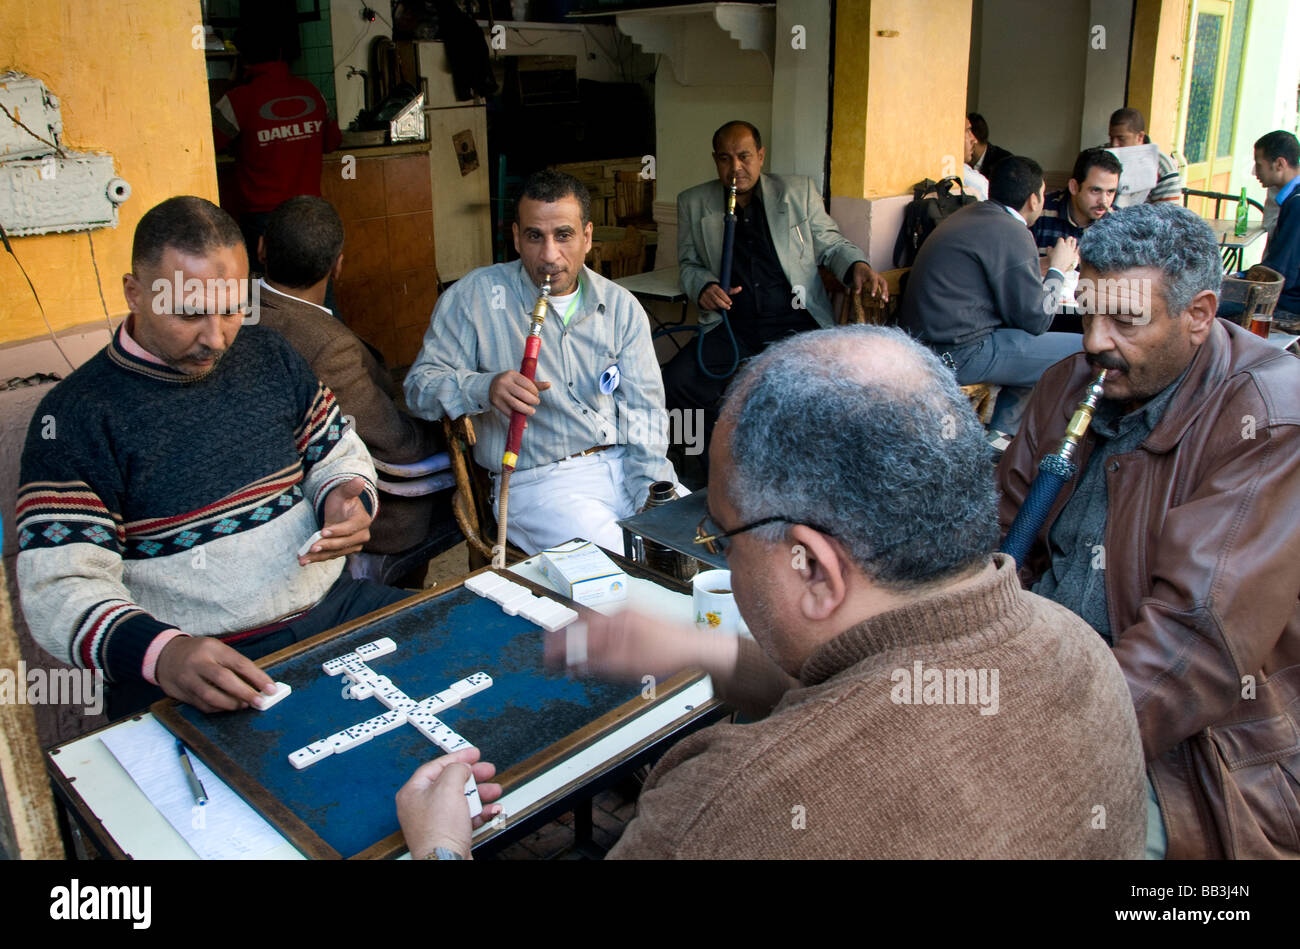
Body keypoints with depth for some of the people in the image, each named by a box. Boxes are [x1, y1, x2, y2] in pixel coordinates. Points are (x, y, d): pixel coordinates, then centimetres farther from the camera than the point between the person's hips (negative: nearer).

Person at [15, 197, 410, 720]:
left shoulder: (269, 356, 10)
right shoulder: (77, 414, -6)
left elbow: (338, 452, 22)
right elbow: (59, 584, -12)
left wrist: (344, 500, -4)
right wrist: (159, 654, -32)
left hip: (330, 607, 6)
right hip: (193, 660, -5)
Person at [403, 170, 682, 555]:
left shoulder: (622, 307, 9)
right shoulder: (475, 296, -1)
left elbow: (645, 411, 6)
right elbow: (420, 385, -2)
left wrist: (653, 496, -9)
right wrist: (484, 388, -23)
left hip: (623, 466, 5)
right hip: (538, 480, -4)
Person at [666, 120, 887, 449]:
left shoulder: (799, 191, 12)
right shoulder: (694, 203, 13)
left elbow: (831, 244, 17)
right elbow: (688, 263, 18)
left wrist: (857, 266, -5)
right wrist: (703, 286, -5)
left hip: (796, 325, -1)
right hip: (732, 329, 1)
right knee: (675, 383, -23)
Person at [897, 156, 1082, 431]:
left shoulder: (970, 215, 15)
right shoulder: (1012, 233, -13)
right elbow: (1036, 320, -9)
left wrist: (1042, 266, 28)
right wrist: (1057, 270, 6)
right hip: (960, 355, -10)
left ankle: (1003, 431, 23)